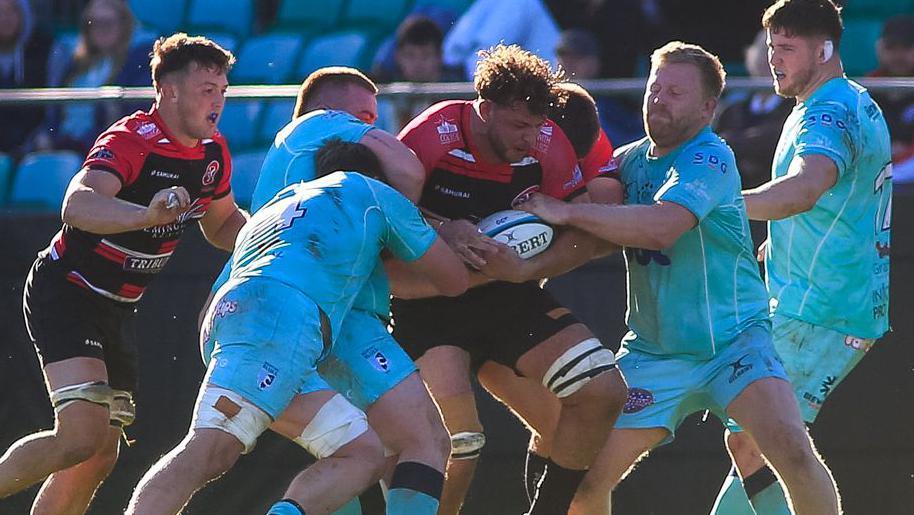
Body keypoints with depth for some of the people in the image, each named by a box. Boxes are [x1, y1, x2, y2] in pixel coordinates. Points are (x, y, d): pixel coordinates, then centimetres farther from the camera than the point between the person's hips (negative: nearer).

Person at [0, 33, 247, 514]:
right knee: (82, 436, -25)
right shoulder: (130, 141, -23)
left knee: (99, 458, 7)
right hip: (65, 292, -9)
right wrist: (144, 215, -60)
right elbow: (77, 206, -42)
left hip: (114, 311, 9)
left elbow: (223, 225, 22)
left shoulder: (213, 154, 3)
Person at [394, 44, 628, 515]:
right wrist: (442, 232, -30)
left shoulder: (547, 145, -10)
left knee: (602, 392, -7)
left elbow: (582, 238, -6)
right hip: (428, 304, -5)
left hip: (509, 294, 5)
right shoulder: (434, 136, -22)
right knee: (458, 439, -23)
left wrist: (524, 269, -24)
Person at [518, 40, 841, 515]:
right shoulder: (633, 158, 7)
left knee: (791, 447, -27)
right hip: (651, 350, 6)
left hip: (732, 343, -6)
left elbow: (660, 226, -32)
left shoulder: (709, 159, -16)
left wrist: (566, 211, -29)